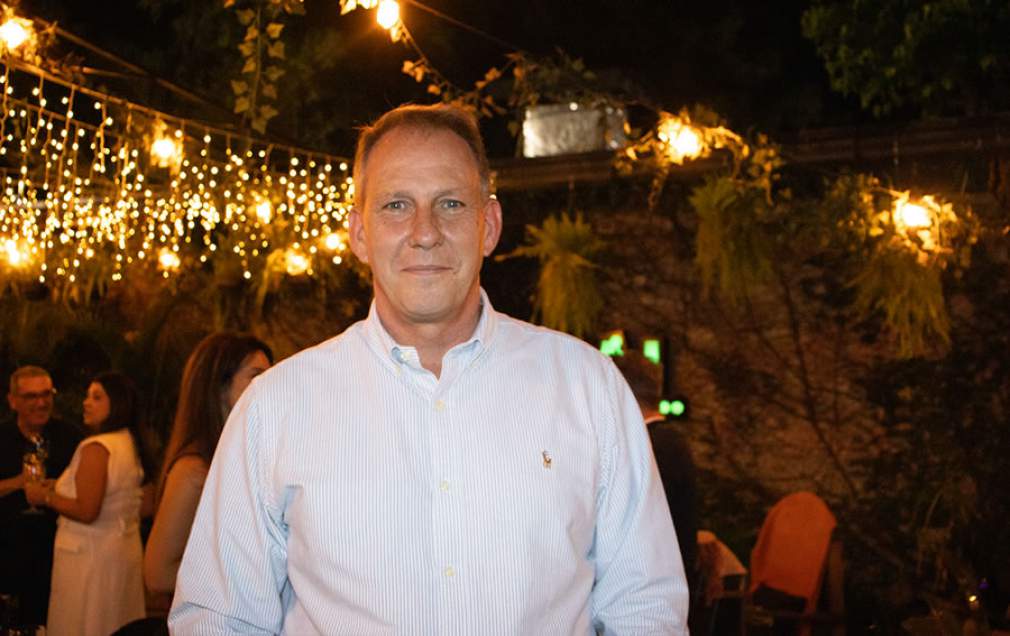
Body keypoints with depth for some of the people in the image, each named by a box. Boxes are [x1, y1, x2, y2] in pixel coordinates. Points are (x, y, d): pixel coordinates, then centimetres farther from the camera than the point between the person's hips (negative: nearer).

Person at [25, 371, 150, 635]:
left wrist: (46, 497, -9)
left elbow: (86, 512, -23)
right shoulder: (129, 443, 9)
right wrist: (58, 489, 17)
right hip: (124, 548, 9)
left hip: (91, 554, -9)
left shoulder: (96, 448, -18)